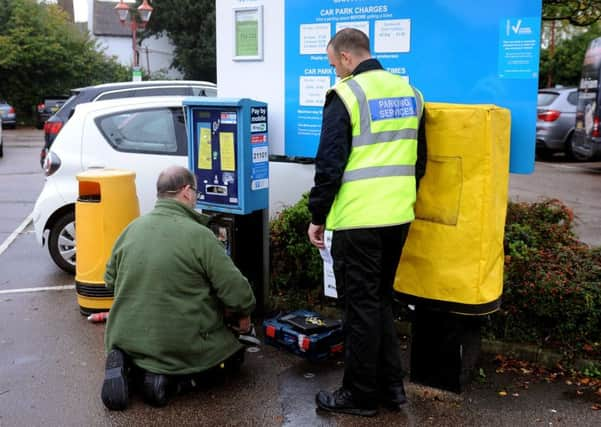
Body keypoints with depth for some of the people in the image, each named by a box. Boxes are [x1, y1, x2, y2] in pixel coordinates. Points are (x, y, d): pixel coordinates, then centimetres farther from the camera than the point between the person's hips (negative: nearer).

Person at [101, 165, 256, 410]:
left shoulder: (132, 228, 1)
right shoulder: (199, 235, -16)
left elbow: (110, 279, 14)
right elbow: (235, 289, -14)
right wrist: (244, 314, 8)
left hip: (125, 338, 6)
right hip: (181, 342, -5)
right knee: (233, 354, 18)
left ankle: (127, 365, 3)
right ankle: (166, 373, -4)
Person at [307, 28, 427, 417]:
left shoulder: (346, 95, -10)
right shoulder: (409, 92, 12)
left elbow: (330, 164, -12)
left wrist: (317, 216, -3)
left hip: (358, 219, -7)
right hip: (398, 217, 7)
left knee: (361, 306, 3)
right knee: (381, 301, 18)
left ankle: (360, 395, 14)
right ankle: (391, 386, 24)